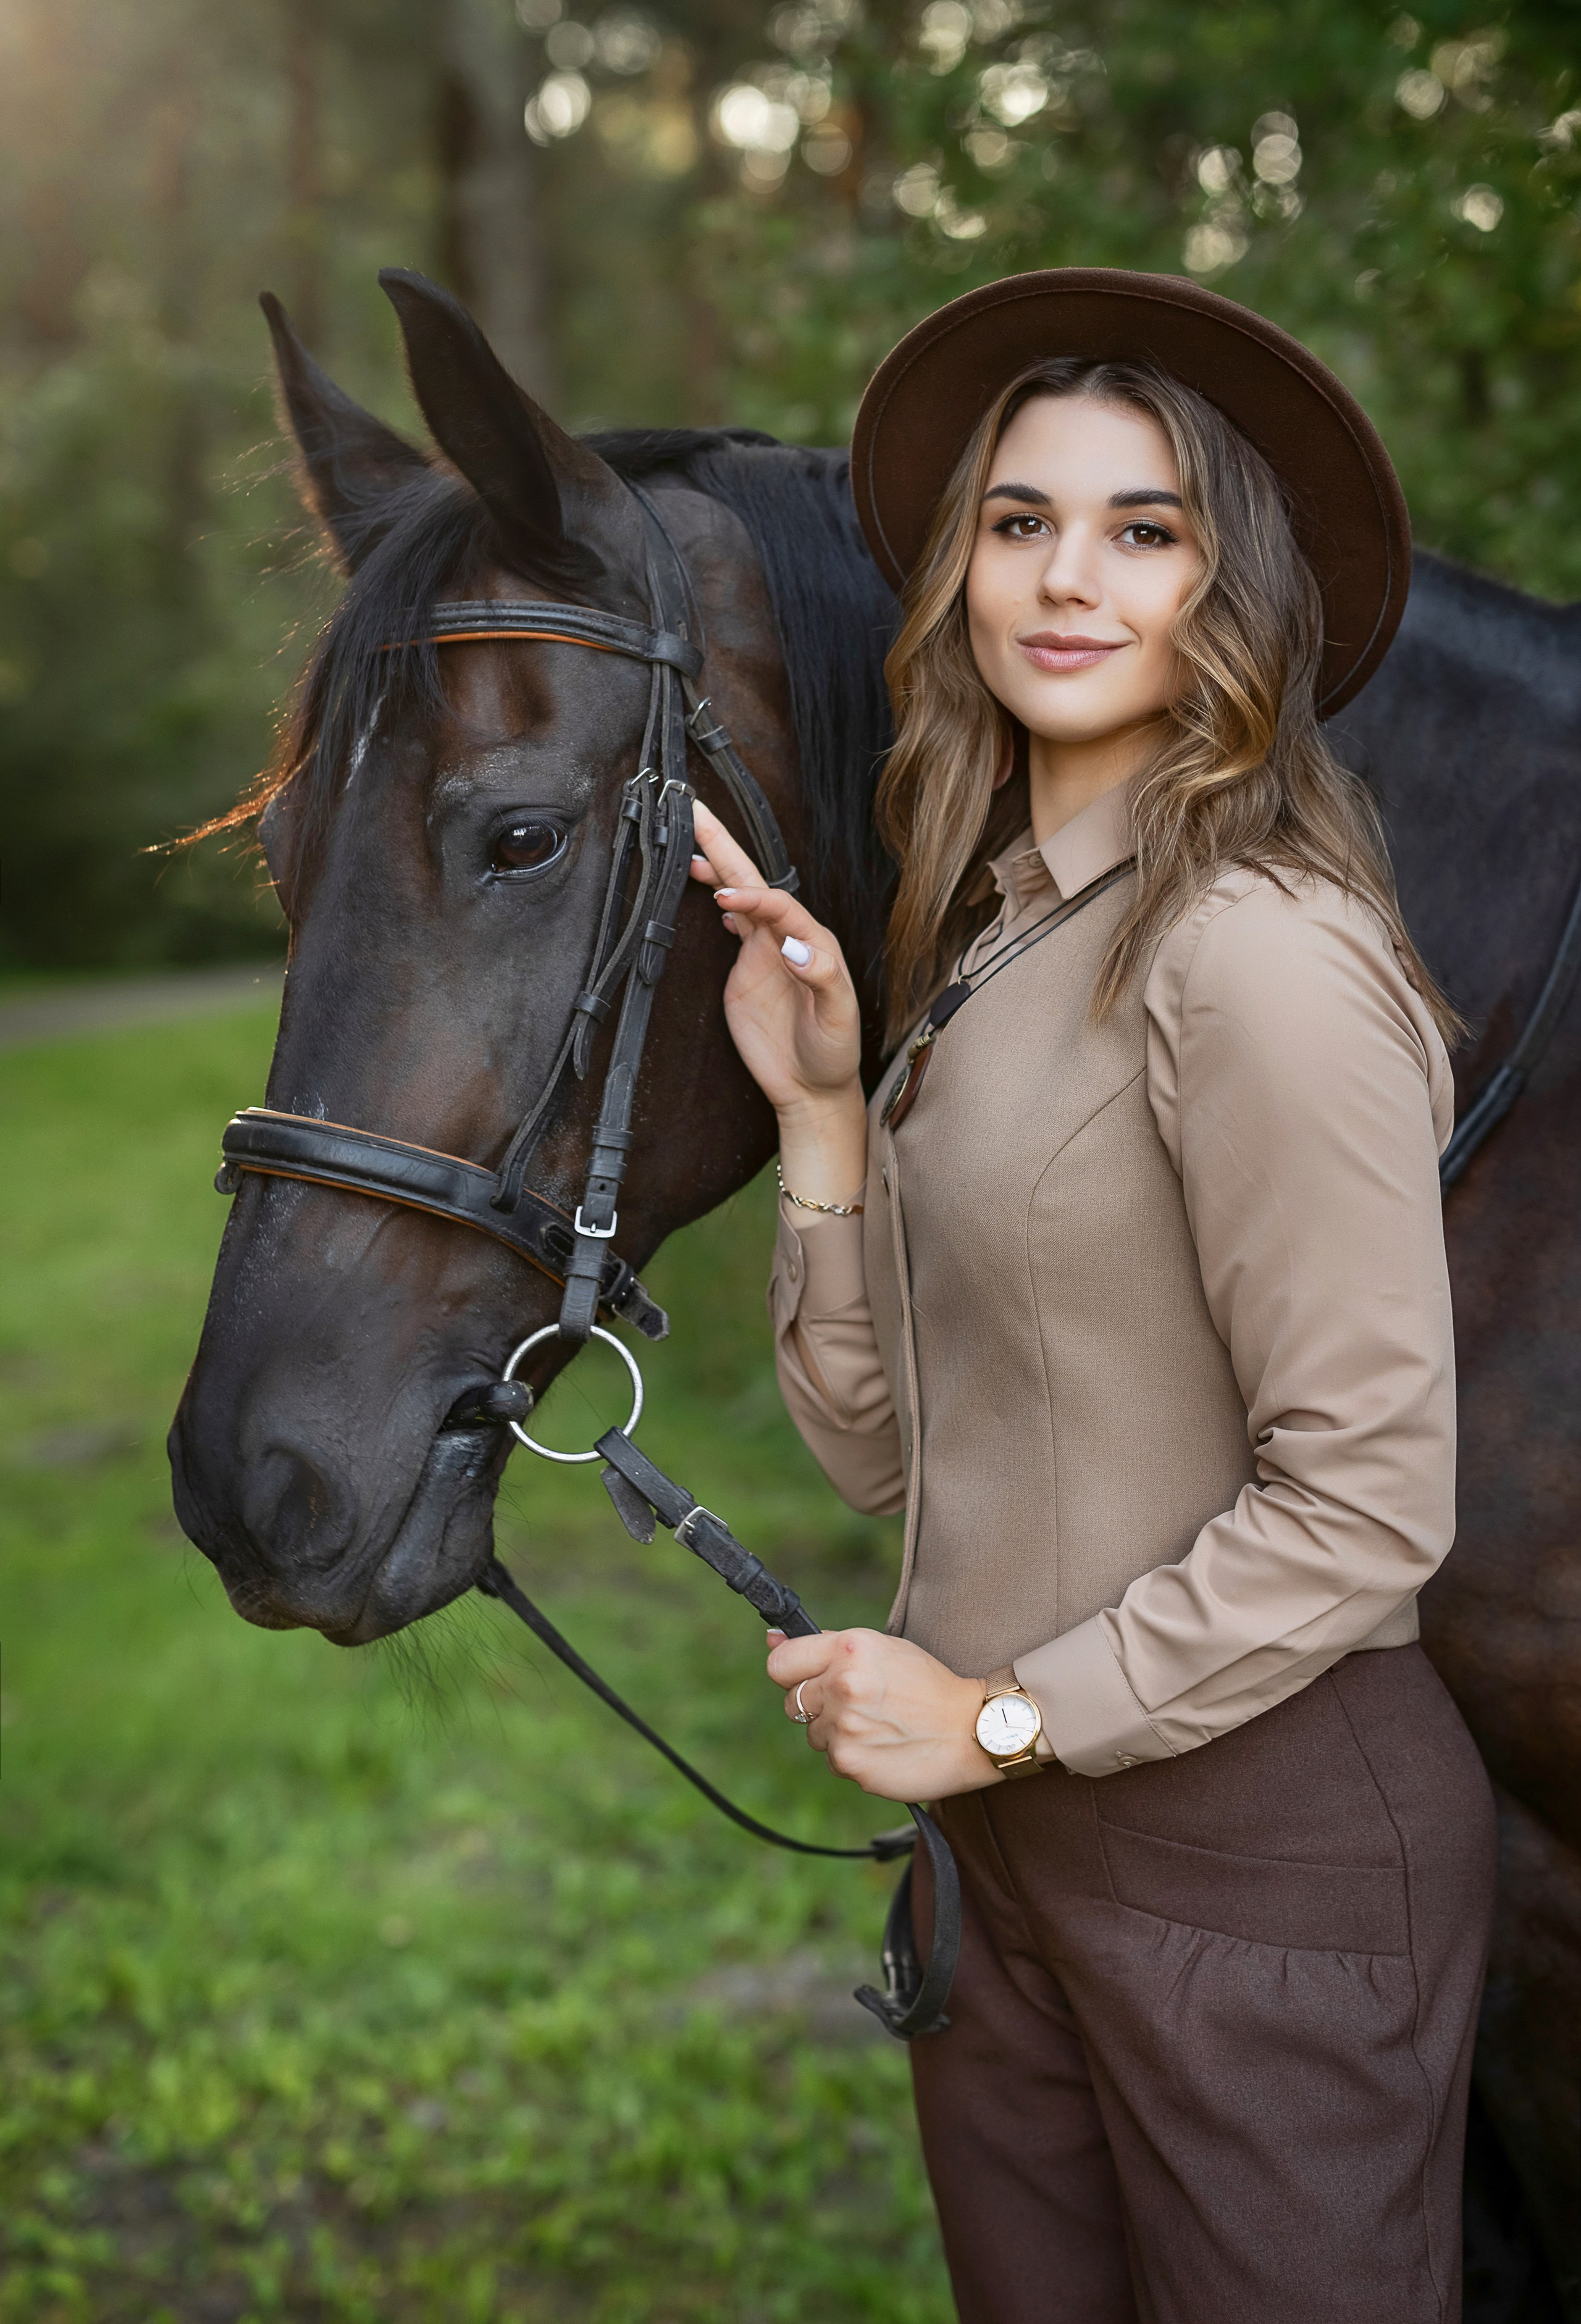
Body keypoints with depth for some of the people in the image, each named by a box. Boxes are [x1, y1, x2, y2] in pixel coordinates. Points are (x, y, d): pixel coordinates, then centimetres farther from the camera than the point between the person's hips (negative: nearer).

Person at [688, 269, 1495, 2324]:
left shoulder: (1261, 958, -20)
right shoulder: (988, 941, 6)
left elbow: (1367, 1502, -21)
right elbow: (880, 1445, 6)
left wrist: (1004, 1714, -15)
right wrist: (821, 1107, -4)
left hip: (1262, 1844, -8)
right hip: (1008, 1843, 8)